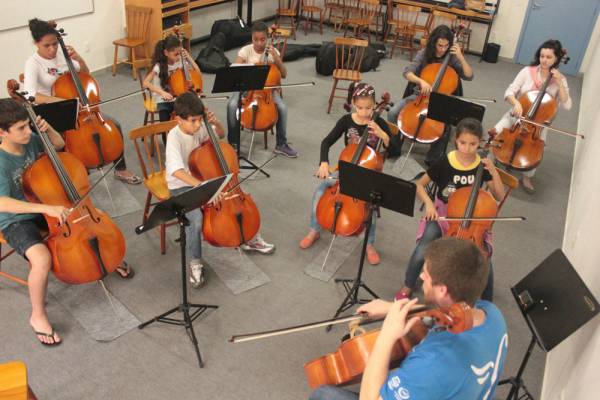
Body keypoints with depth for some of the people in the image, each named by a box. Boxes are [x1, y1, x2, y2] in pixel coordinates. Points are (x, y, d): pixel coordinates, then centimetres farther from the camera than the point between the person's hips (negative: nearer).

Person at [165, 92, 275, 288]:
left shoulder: (199, 127, -8)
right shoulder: (175, 137, -26)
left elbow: (221, 134, 13)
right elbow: (176, 170, -41)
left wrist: (216, 123, -11)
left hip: (201, 180, 6)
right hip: (181, 186, -6)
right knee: (196, 219, -31)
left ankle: (250, 239, 21)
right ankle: (194, 263, -6)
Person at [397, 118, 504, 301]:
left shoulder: (482, 165, -7)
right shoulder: (444, 163, -13)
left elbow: (499, 196, -2)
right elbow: (419, 185, -2)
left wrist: (494, 172, -17)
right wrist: (429, 203, -20)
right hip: (442, 214, -1)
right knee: (422, 252, -24)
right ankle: (408, 286, 6)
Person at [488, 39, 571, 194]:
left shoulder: (561, 80, -3)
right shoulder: (528, 71, -5)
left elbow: (567, 106, -12)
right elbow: (509, 92, -9)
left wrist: (559, 83, -19)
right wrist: (516, 103, -31)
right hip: (517, 115, 1)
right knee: (495, 132, -24)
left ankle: (527, 176, -1)